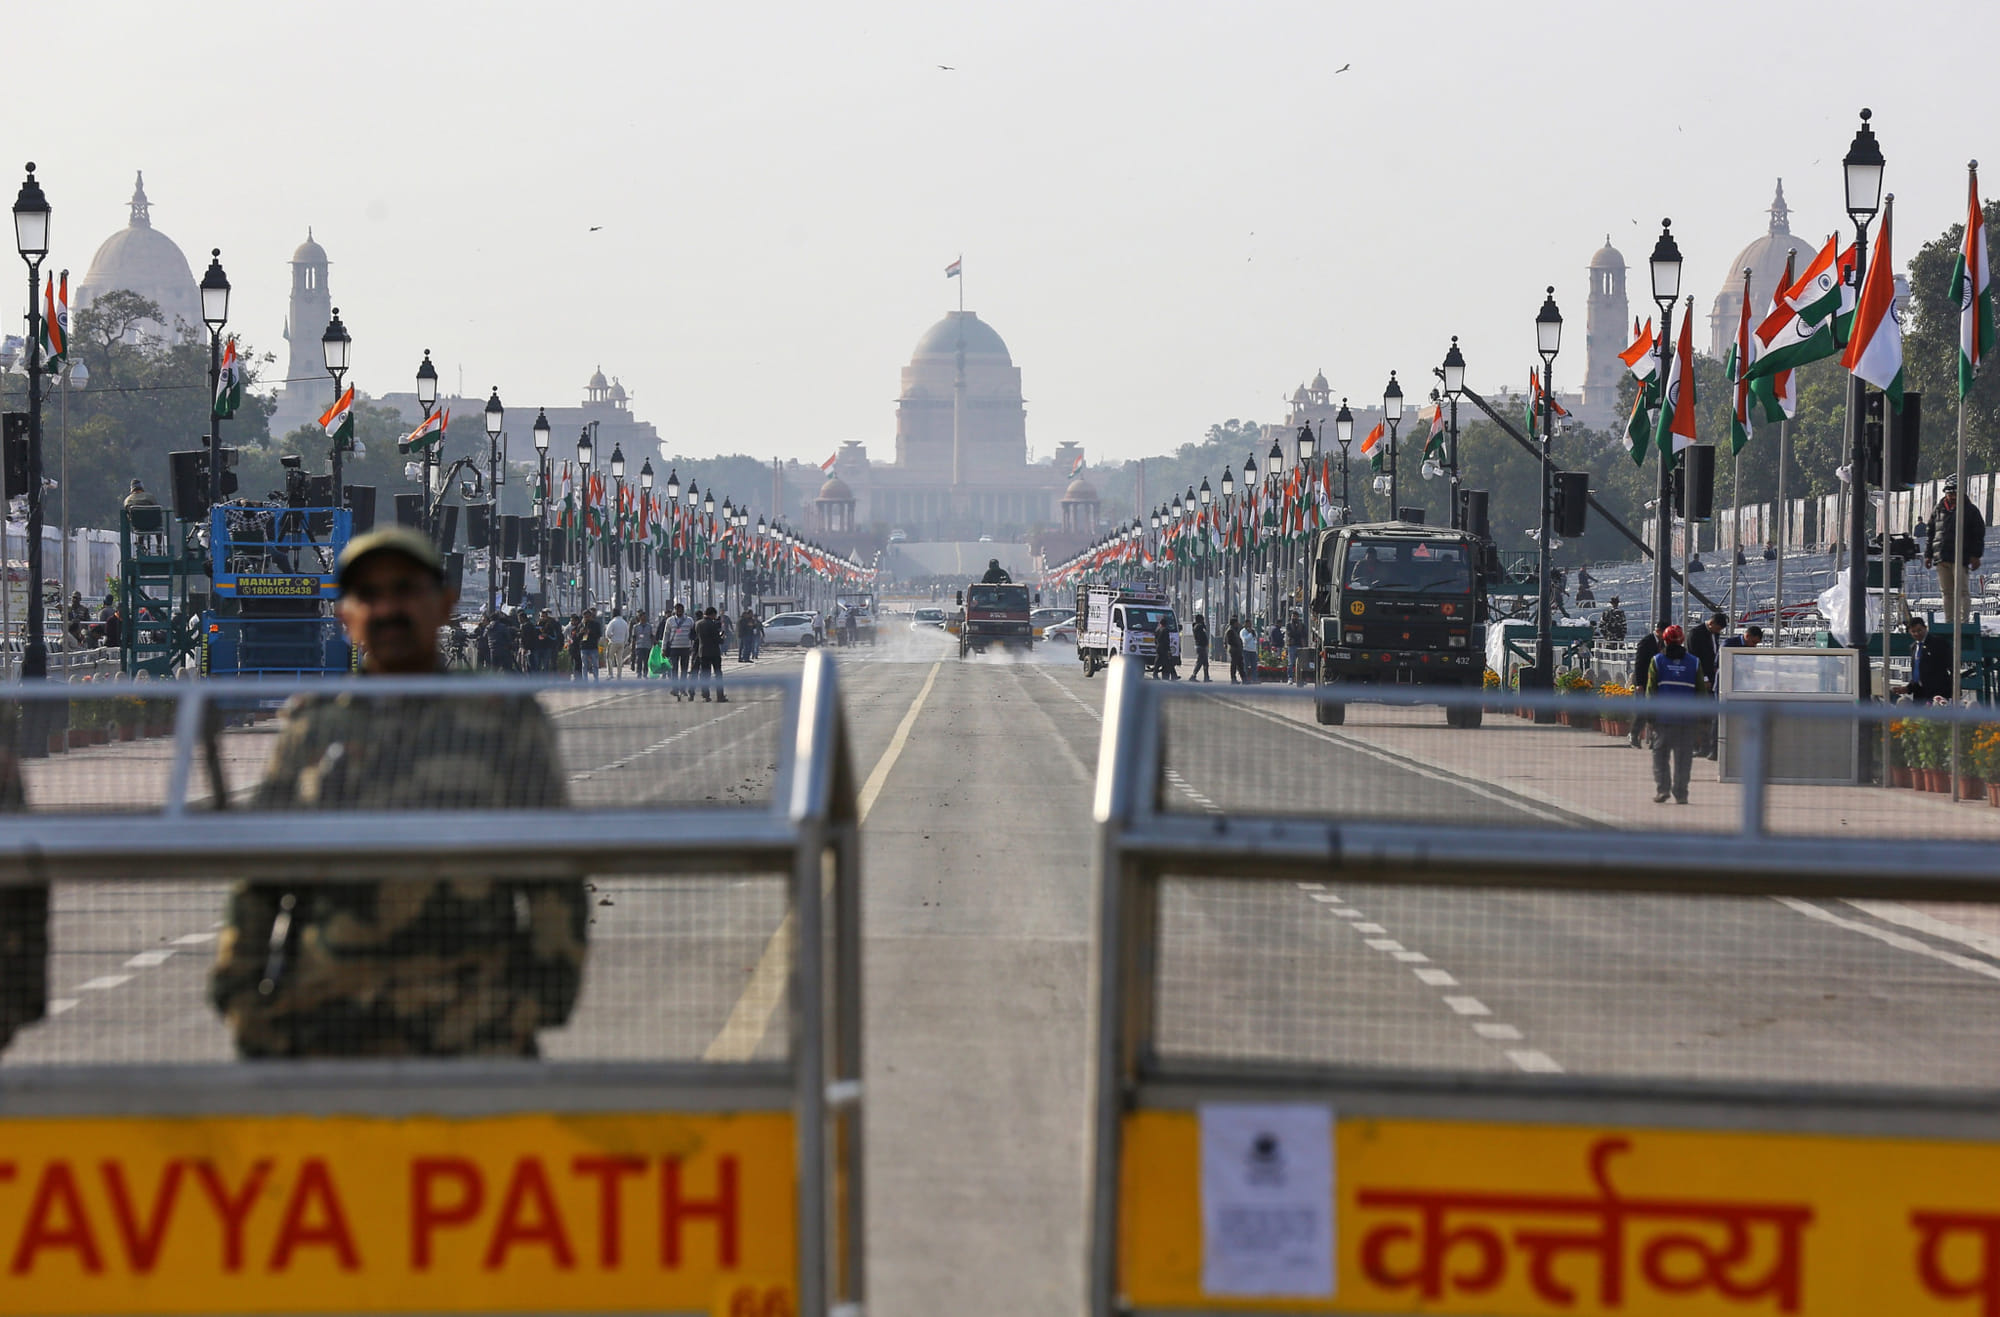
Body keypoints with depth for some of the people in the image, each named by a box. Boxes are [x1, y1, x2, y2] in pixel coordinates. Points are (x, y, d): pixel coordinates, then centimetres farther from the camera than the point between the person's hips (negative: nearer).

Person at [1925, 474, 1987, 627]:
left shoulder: (1970, 510, 3)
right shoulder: (1938, 510, 14)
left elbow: (1979, 534, 2)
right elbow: (1929, 533, 18)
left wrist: (1975, 555, -6)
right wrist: (1928, 555, 13)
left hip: (1960, 558, -4)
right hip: (1941, 557, 4)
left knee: (1962, 591, -6)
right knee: (1947, 593, 8)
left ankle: (1963, 621, -6)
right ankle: (1949, 622, 11)